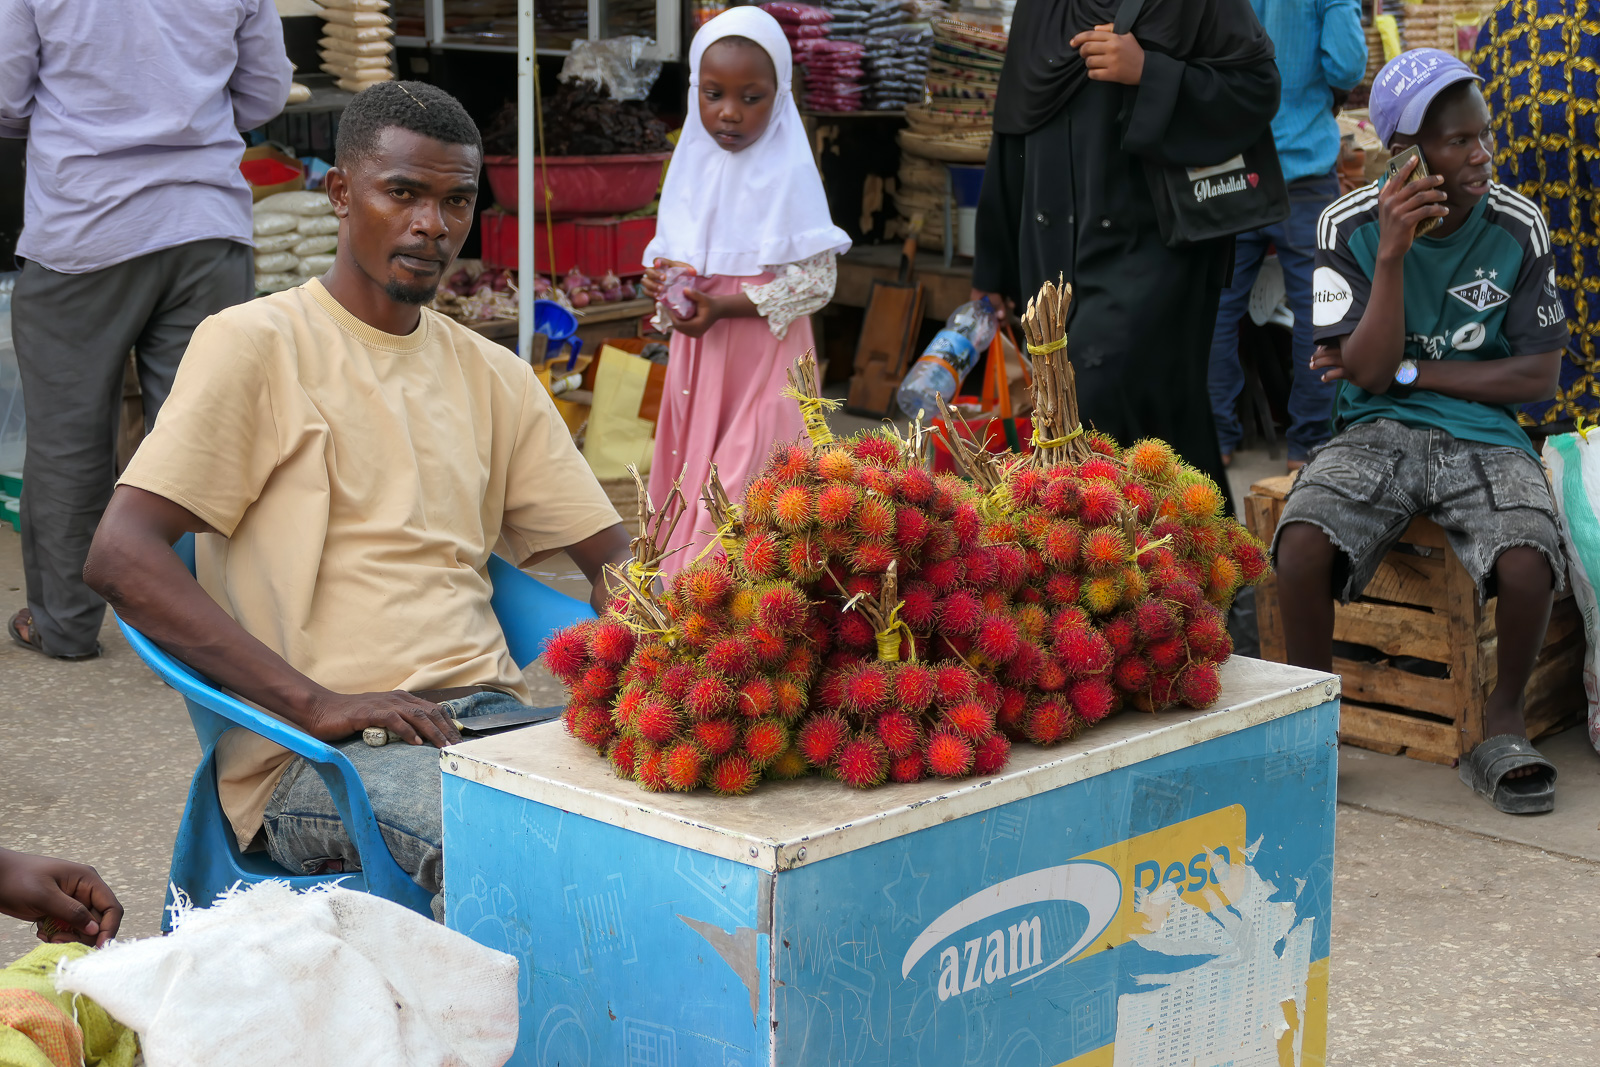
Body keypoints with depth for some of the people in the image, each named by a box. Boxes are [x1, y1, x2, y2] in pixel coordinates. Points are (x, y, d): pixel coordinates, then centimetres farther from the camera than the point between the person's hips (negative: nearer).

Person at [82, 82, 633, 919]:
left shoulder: (492, 376, 20)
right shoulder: (256, 346, 1)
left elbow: (611, 555, 22)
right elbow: (120, 559, -10)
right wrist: (316, 703, -19)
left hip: (485, 715, 6)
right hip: (312, 756, -6)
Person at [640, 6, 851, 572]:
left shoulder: (790, 175, -13)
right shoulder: (694, 164, 4)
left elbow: (816, 279, -15)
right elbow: (668, 244, 16)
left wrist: (724, 306, -21)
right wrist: (660, 274, -8)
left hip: (764, 351, -6)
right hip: (697, 349, 6)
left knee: (742, 479, -8)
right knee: (688, 462, 11)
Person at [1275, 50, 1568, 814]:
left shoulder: (1517, 229, -1)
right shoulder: (1350, 227, -4)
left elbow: (1539, 376, 0)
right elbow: (1368, 373, -9)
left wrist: (1410, 371, -7)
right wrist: (1392, 254, -20)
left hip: (1483, 435, 0)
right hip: (1376, 432, 0)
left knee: (1528, 562, -30)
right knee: (1303, 543, -30)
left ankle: (1502, 724, -3)